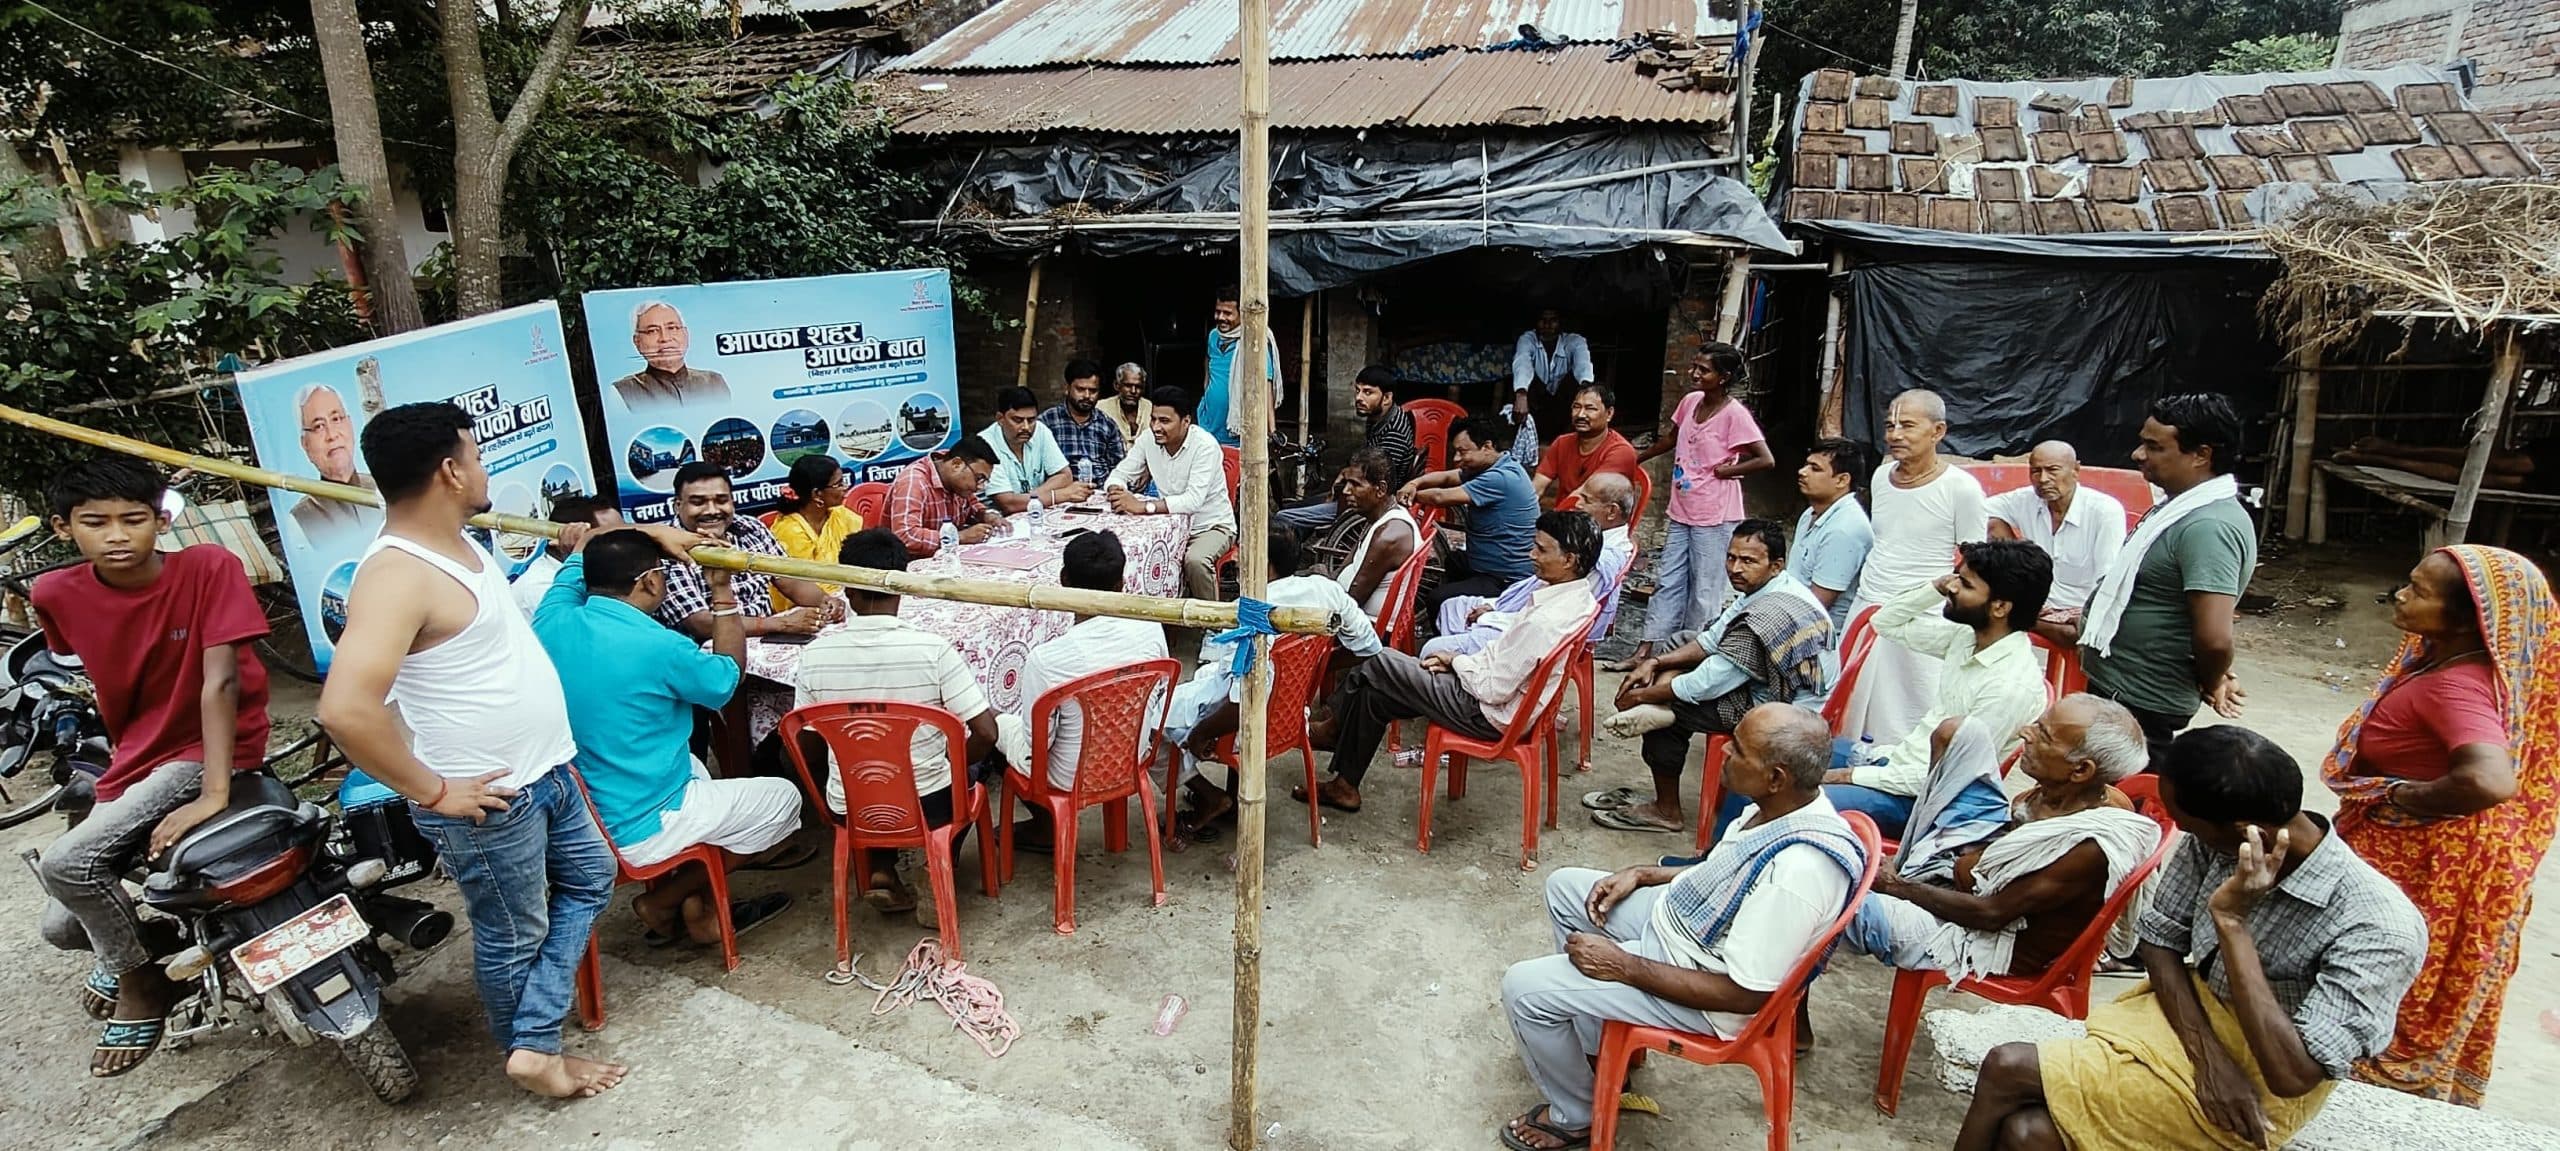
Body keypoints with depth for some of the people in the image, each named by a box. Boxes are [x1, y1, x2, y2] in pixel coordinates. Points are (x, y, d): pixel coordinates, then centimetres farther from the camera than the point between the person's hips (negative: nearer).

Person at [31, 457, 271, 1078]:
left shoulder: (208, 567, -21)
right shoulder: (57, 594, -6)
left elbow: (220, 680, -24)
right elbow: (96, 676, 11)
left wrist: (215, 793, -28)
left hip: (208, 749, -6)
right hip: (133, 761, 6)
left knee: (65, 863, -21)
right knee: (63, 927, 5)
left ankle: (140, 986, 3)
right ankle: (133, 942, 41)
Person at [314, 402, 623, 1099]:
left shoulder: (456, 543, 5)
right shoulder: (397, 574, -26)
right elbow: (346, 710, -36)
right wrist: (434, 792, -25)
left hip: (545, 772, 10)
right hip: (490, 800, -9)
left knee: (589, 878, 22)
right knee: (514, 938, 11)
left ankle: (534, 1042, 25)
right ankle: (533, 1053, 33)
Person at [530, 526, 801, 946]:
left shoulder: (551, 621, -7)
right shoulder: (657, 648, -25)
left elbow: (585, 547, 15)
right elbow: (726, 678, -3)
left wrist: (653, 532, 4)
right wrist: (723, 591, -1)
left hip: (572, 820, 8)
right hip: (634, 832, -7)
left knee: (692, 767, 34)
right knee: (783, 797, 11)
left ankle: (702, 909, 29)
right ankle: (662, 902, 13)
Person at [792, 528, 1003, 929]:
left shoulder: (815, 654, -13)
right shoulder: (933, 648, -20)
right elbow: (985, 732, -17)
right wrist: (957, 761, 4)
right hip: (929, 805, -2)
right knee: (980, 756, 29)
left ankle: (881, 872, 20)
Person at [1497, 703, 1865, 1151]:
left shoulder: (1798, 870, -36)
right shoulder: (1787, 802, -9)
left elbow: (1746, 995, -28)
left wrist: (1624, 967, -22)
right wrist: (1642, 875, 3)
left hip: (1700, 989, -9)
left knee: (1524, 988, -12)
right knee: (1565, 886, 19)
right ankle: (1591, 1042, 30)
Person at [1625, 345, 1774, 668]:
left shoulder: (1734, 414, -16)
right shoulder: (1690, 401, 4)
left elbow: (1766, 460, -18)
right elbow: (1670, 438, 23)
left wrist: (1724, 470, -13)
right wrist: (1636, 459, 31)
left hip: (1714, 517, -7)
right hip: (1682, 511, 7)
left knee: (1705, 588, 4)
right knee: (1668, 581, 11)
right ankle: (1649, 646, 17)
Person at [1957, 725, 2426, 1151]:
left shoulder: (2383, 930, -26)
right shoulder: (2212, 843, -11)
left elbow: (2292, 1075, -30)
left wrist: (2231, 921, -34)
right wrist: (2208, 1053, -12)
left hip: (2259, 1093, -5)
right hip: (2184, 1017, 5)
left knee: (2008, 1070, -18)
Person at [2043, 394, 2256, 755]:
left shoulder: (2208, 527, -25)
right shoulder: (2182, 508, 8)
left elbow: (2214, 640, -31)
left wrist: (2210, 684, -13)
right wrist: (2091, 622, 19)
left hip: (2138, 705, -10)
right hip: (2113, 686, 10)